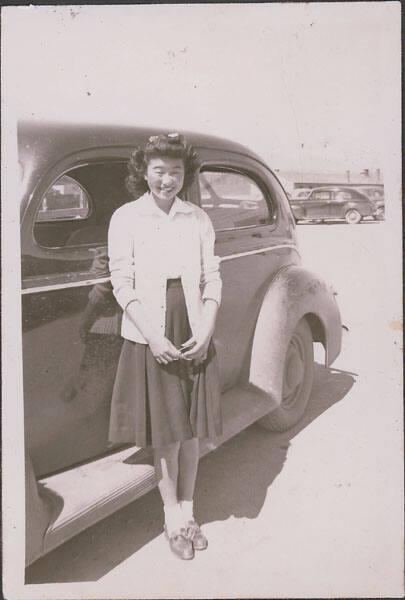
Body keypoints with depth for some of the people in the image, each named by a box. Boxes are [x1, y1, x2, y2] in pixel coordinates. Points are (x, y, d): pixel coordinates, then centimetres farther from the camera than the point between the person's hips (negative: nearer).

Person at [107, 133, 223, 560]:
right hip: (149, 338, -2)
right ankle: (172, 517, 23)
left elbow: (212, 279, 4)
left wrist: (205, 332, -7)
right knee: (165, 432, 4)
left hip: (194, 336, 3)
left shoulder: (198, 219, 4)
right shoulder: (126, 218, -3)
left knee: (191, 428, 10)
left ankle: (188, 512, 28)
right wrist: (153, 336, -13)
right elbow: (122, 284, -6)